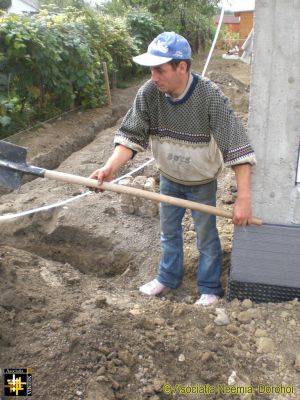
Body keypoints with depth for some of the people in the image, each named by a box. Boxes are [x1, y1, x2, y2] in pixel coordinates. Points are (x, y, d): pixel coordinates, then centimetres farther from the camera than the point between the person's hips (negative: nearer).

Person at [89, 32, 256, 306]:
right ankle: (169, 277, 45)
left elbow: (237, 146, -32)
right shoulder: (148, 93, -20)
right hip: (169, 179, 4)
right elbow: (132, 135, -17)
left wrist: (244, 198, -37)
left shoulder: (210, 96, -30)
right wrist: (111, 167, -35)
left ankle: (210, 288, 34)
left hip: (202, 183, -4)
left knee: (206, 236, 12)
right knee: (169, 232, 21)